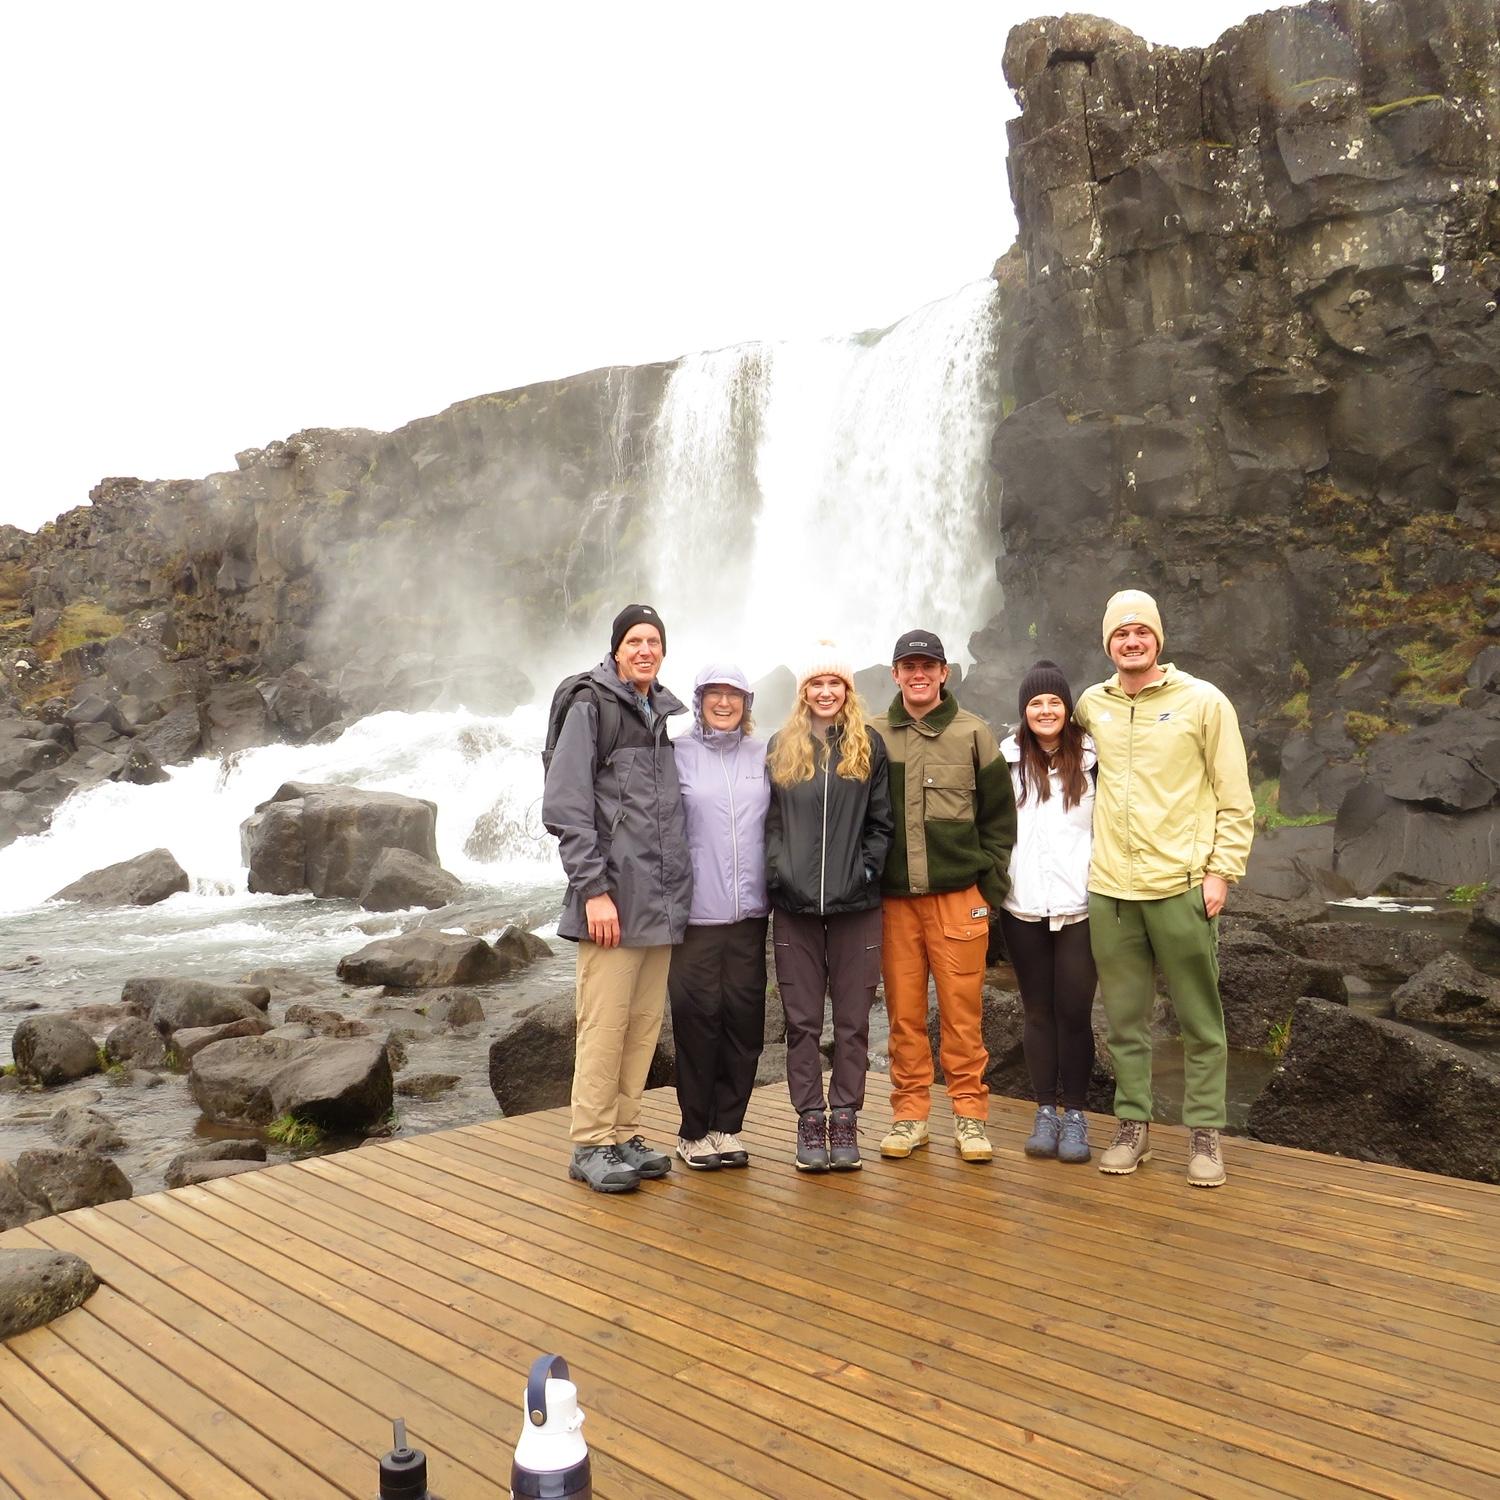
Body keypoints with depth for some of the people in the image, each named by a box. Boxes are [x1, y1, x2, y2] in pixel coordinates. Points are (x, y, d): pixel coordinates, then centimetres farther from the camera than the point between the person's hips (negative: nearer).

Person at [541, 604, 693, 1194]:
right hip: (612, 900, -7)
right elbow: (565, 808, -11)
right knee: (605, 1023, -5)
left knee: (644, 1023, 10)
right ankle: (591, 1144, 5)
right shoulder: (591, 709, -4)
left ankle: (625, 1133, 21)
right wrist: (593, 889, -16)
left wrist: (677, 888, 16)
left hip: (662, 901, 7)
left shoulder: (665, 716, 17)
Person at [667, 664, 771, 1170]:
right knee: (697, 1015, -1)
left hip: (750, 911, 3)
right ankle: (695, 1130, 13)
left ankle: (728, 1126, 19)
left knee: (745, 1017, 5)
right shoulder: (679, 755, 0)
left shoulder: (762, 756, 10)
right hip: (696, 913, -3)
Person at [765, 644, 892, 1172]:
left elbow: (881, 822, 5)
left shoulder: (869, 747, 6)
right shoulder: (781, 748, 9)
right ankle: (809, 1119, 15)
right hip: (794, 908, 1)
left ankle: (845, 1117, 15)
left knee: (852, 1019, 5)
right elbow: (768, 821, 8)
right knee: (802, 1019, 5)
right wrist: (779, 872, -4)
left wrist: (865, 870, -7)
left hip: (855, 907, -1)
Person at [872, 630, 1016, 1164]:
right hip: (893, 898, 1)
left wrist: (990, 890, 0)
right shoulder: (873, 737, 6)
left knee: (962, 1009, 2)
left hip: (959, 895, -1)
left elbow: (999, 819, 5)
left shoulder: (973, 734, 3)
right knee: (903, 1011, 7)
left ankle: (969, 1114, 15)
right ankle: (909, 1113, 19)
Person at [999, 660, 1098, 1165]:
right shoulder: (1007, 759, 5)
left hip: (1079, 907, -1)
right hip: (1022, 908, 2)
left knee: (1074, 1011, 1)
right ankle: (1045, 1111, 20)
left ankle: (1075, 1114, 13)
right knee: (1038, 1011, 10)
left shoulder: (1091, 758, 2)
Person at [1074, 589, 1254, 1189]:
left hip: (1180, 886, -3)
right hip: (1110, 889, 3)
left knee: (1200, 1020, 5)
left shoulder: (1204, 702, -2)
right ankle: (1133, 1126, 22)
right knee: (1125, 1018, 10)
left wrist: (1222, 871, -8)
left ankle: (1205, 1133, 17)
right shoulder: (1092, 704, 9)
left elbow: (1235, 799, -1)